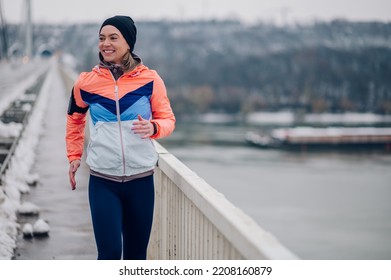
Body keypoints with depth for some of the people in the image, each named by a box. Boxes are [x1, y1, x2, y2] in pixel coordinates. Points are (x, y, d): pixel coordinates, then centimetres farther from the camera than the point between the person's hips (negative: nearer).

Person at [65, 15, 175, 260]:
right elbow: (74, 119, 17)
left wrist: (153, 128, -19)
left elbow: (168, 120, 3)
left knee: (136, 253, 12)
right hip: (103, 180, -1)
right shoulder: (86, 82, -1)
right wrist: (74, 155, 13)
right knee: (110, 252, -7)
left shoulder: (150, 80, -5)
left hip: (141, 179, 1)